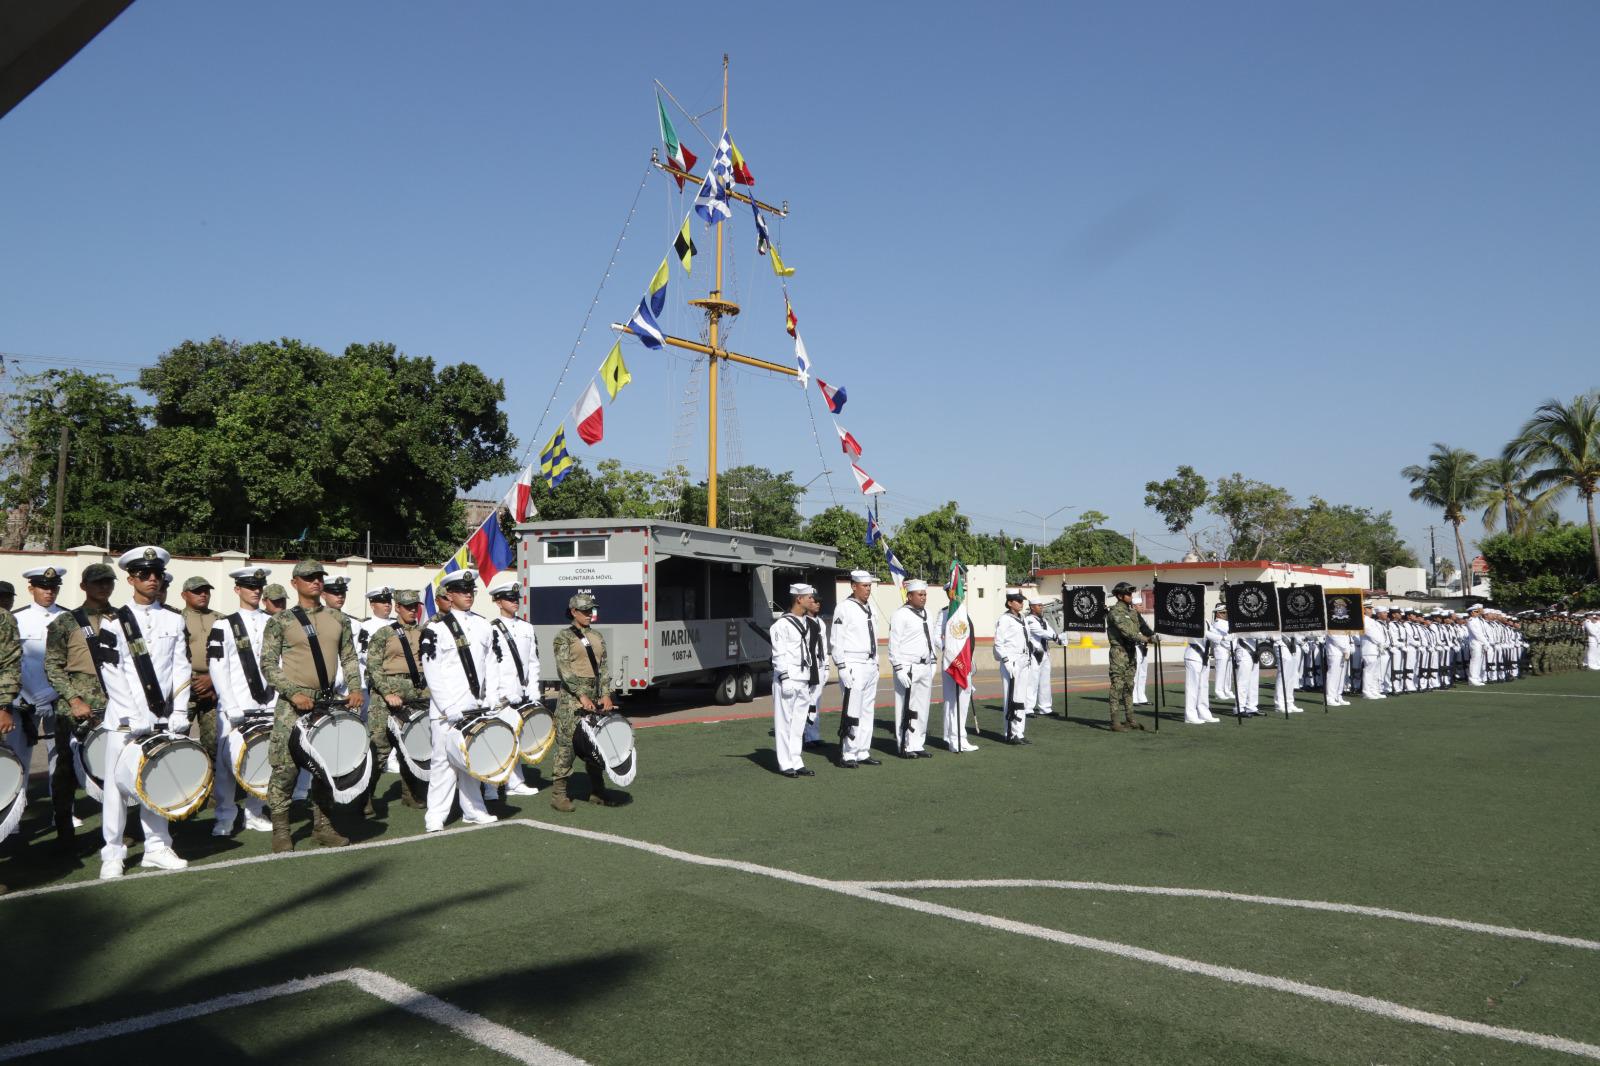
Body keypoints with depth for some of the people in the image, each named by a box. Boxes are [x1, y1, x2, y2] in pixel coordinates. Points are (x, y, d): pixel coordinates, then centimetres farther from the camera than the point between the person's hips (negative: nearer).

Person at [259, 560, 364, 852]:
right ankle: (280, 830, 7)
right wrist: (293, 693, -16)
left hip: (330, 702, 4)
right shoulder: (280, 621, -1)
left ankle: (323, 826, 20)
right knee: (286, 768, -5)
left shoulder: (338, 620, 10)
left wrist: (355, 688, -1)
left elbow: (349, 658, 14)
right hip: (294, 706, -4)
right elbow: (268, 664, -5)